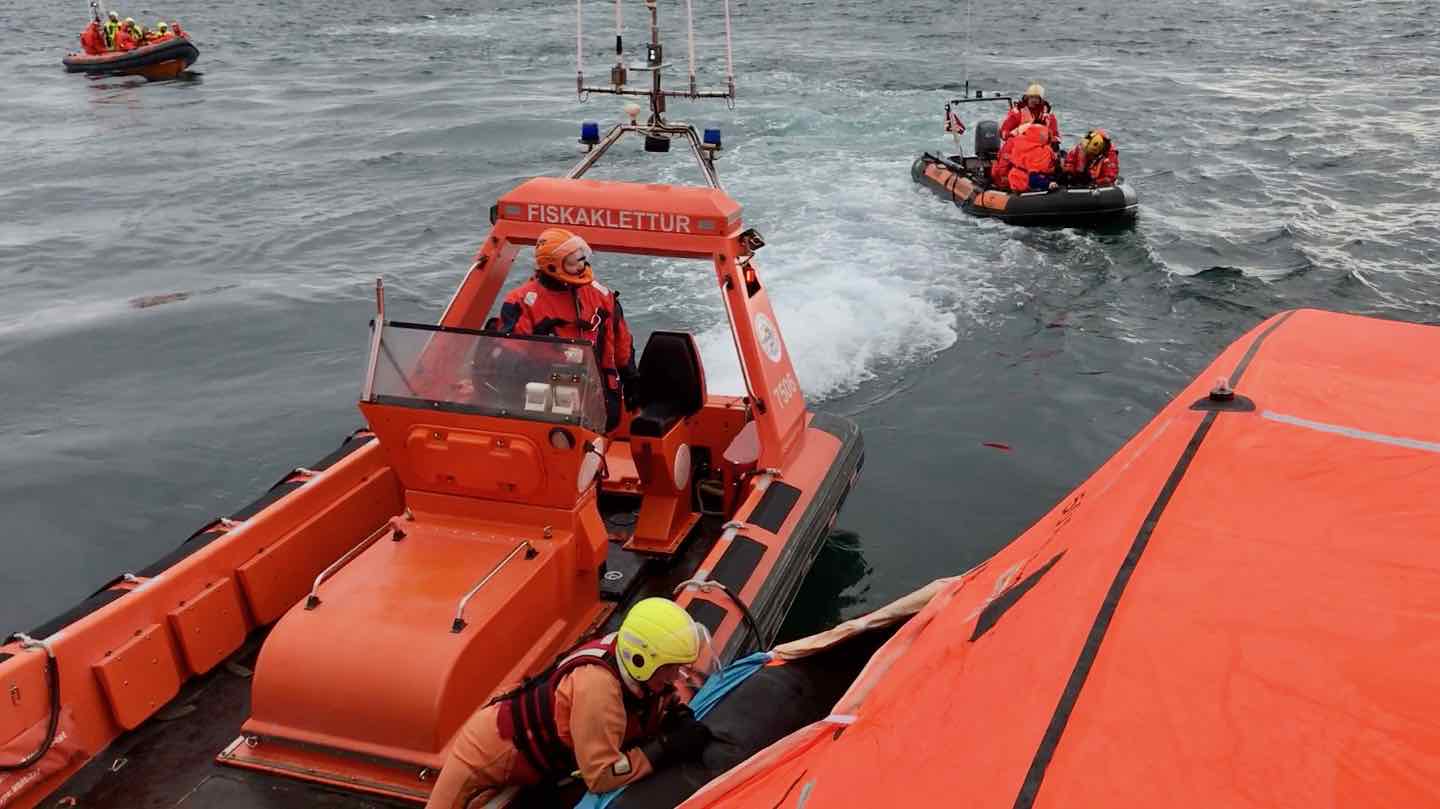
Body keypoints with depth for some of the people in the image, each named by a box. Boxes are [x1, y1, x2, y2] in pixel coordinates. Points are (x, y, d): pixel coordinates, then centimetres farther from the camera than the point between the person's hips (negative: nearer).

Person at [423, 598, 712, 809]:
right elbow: (601, 776, -37)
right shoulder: (598, 686, -38)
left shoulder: (628, 655, -17)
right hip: (490, 746, -7)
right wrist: (665, 748, -35)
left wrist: (676, 715, -19)